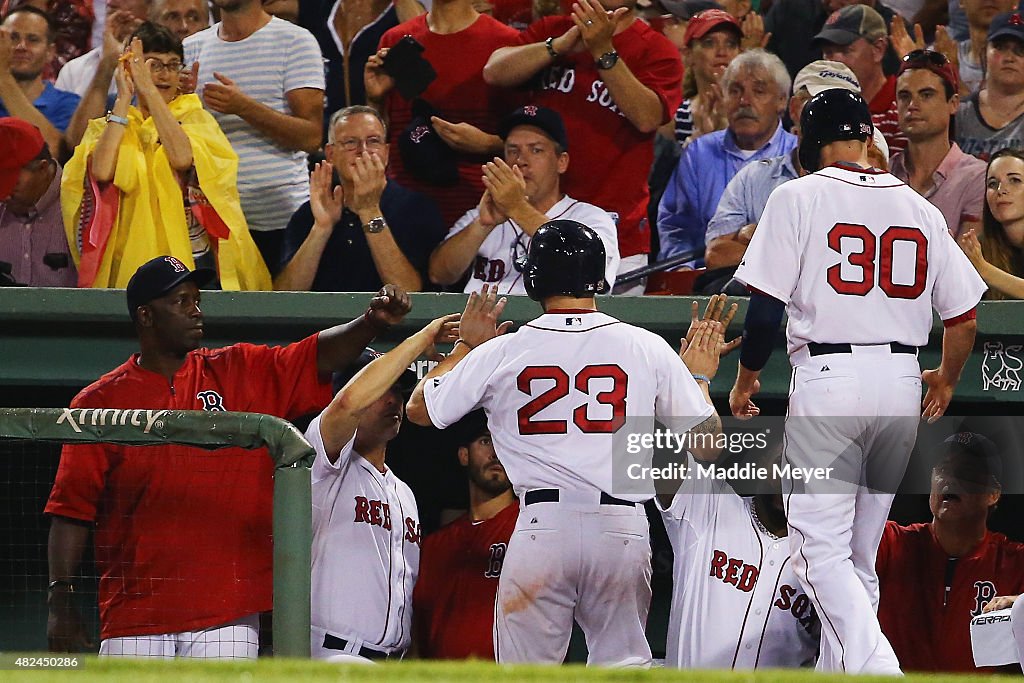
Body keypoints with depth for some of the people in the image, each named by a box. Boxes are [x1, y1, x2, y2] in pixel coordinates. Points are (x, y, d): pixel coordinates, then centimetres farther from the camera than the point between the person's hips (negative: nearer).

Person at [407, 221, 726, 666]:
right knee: (623, 666, 8)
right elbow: (706, 446, 8)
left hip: (542, 525, -1)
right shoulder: (647, 348, 5)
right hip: (622, 529, 1)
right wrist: (699, 376, 26)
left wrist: (467, 345, 31)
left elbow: (420, 409, 18)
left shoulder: (501, 352, 4)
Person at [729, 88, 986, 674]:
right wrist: (946, 381, 30)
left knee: (821, 547, -7)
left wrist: (746, 378, 9)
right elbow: (964, 317, 12)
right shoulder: (919, 208, 11)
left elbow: (767, 306, -7)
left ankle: (877, 668, -26)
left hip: (828, 376, -5)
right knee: (859, 550, 15)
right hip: (901, 381, 5)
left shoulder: (798, 197, -2)